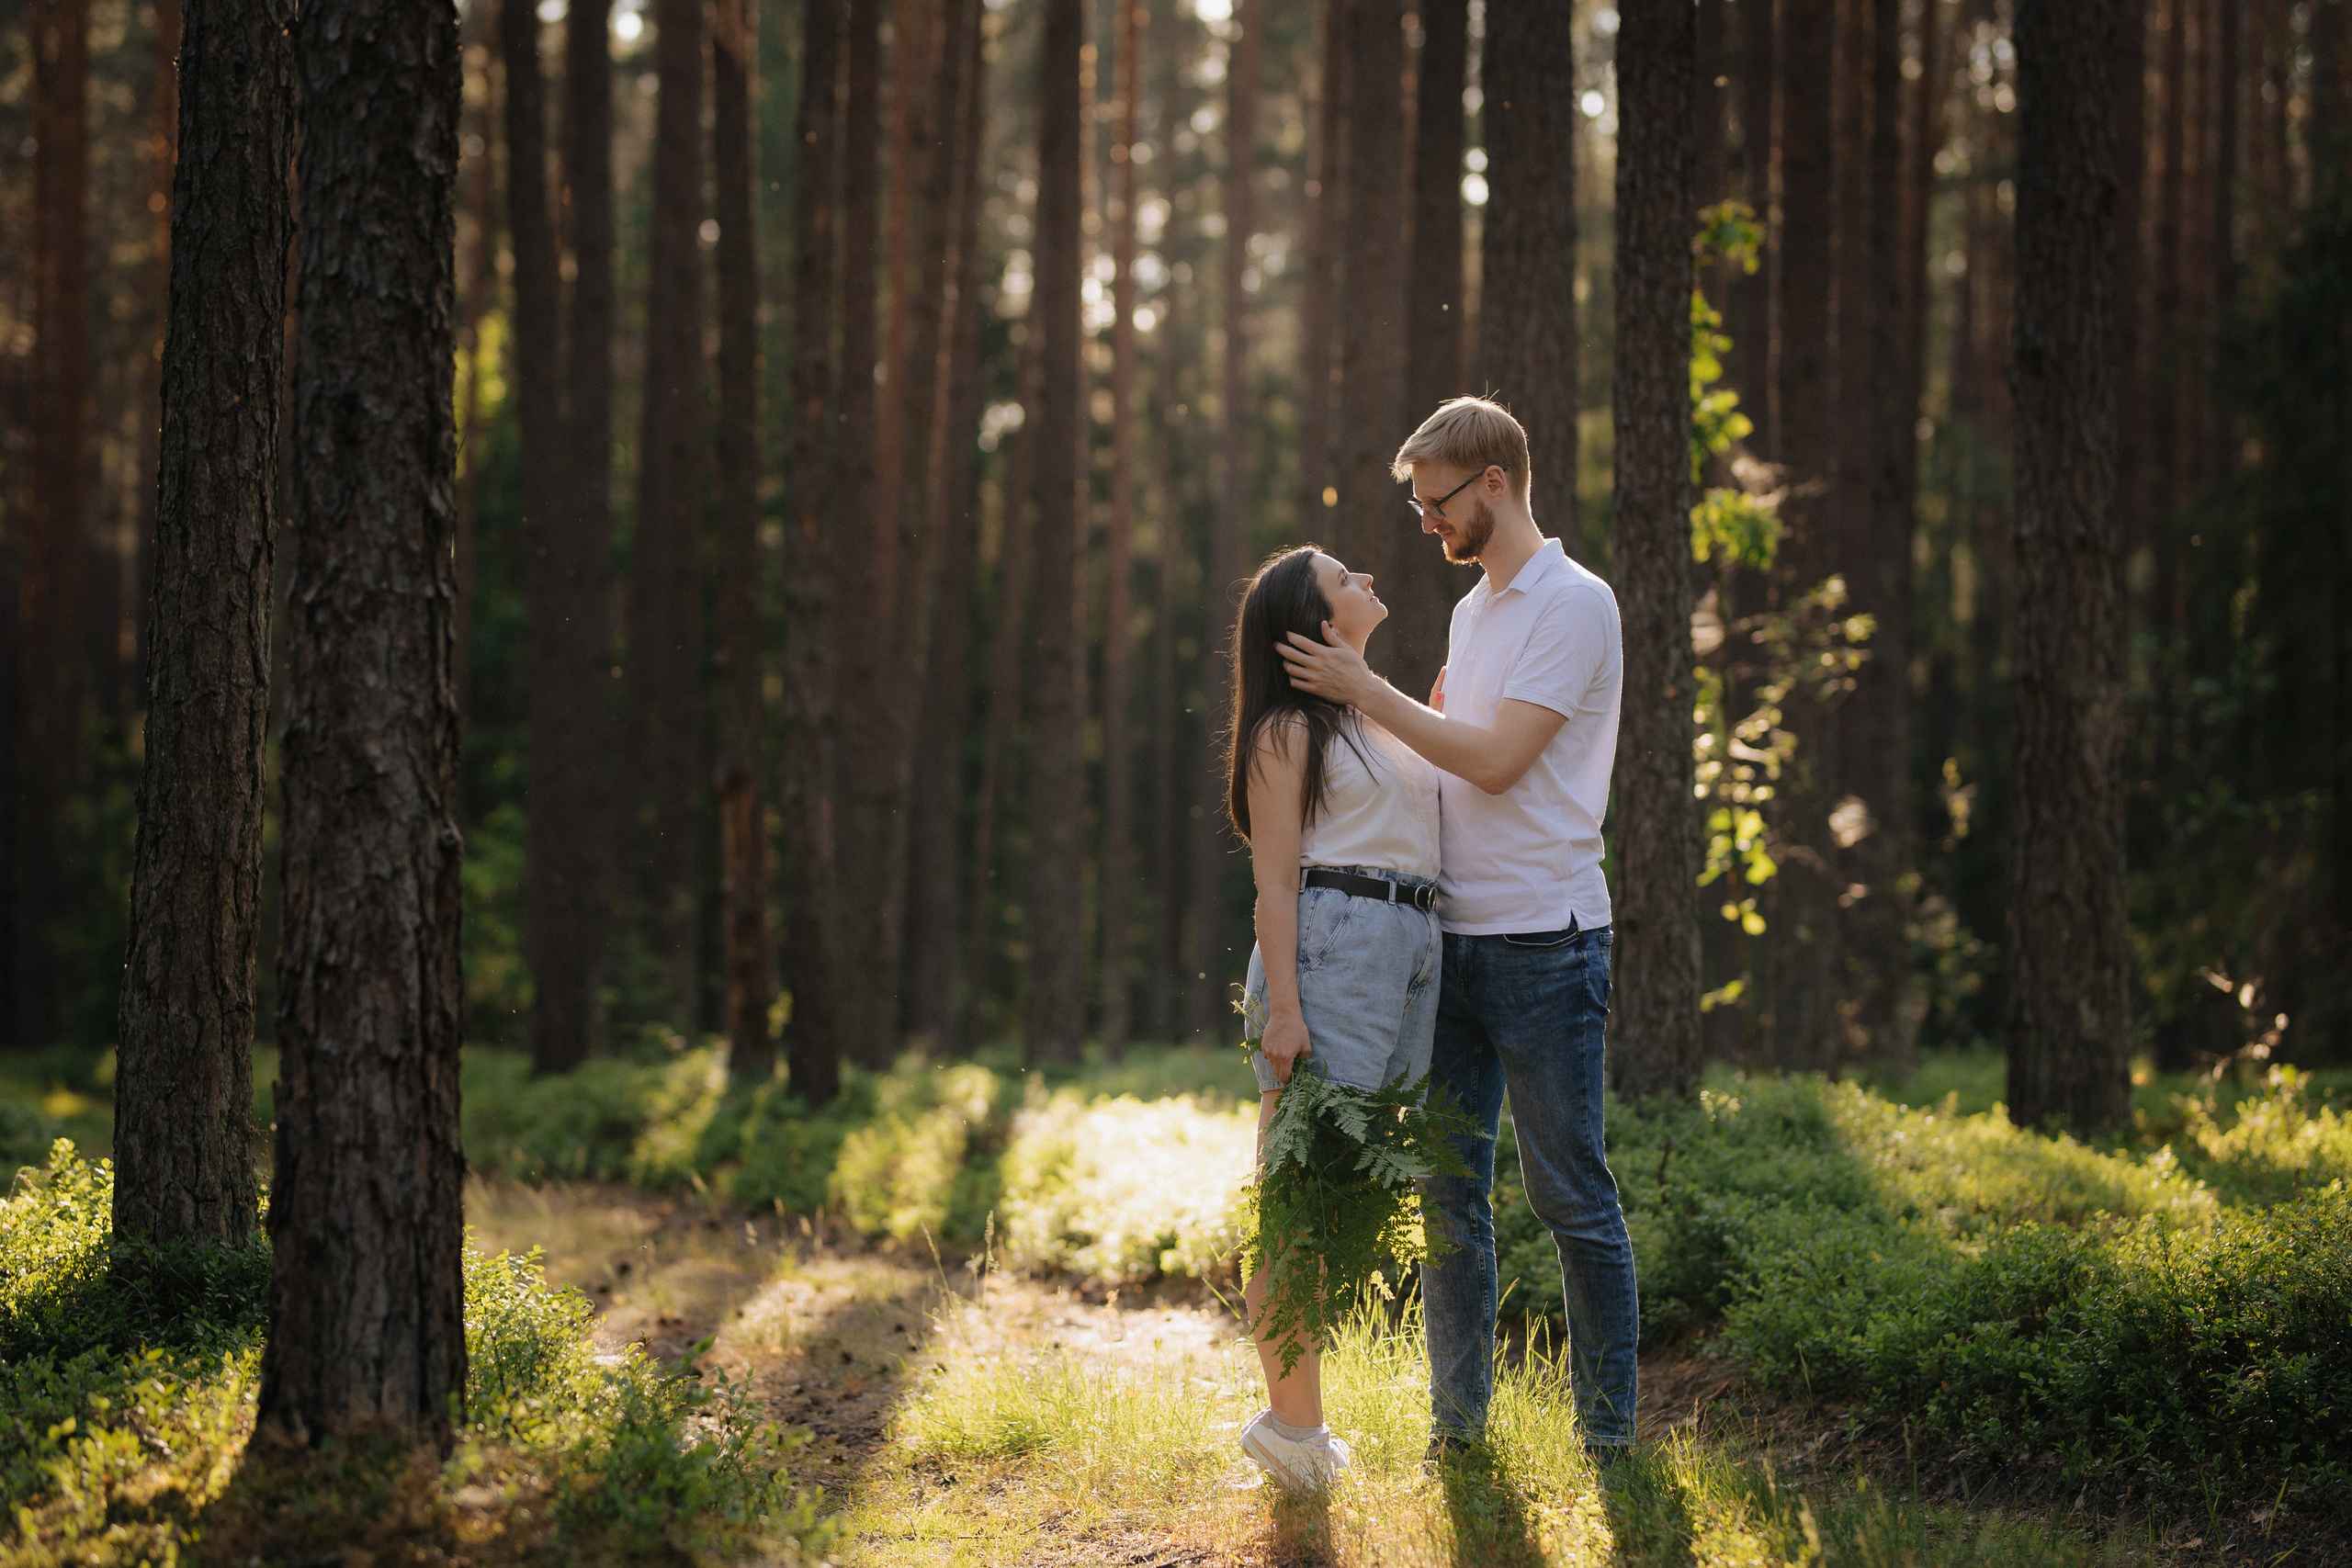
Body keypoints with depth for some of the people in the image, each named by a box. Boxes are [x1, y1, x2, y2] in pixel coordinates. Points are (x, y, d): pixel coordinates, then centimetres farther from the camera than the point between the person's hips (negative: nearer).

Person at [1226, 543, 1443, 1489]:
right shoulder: (1289, 730, -2)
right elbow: (1276, 882, -8)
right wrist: (1283, 1007, -17)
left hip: (1413, 945, 8)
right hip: (1330, 941, -8)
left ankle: (1297, 1416, 12)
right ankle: (1292, 1419, -6)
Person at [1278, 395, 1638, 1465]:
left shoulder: (1573, 604, -8)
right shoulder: (1471, 611, 18)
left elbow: (1496, 760, -16)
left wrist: (1364, 690, -10)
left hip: (1543, 940, -8)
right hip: (1452, 935, 8)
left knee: (1572, 1194, -2)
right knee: (1449, 1191, 9)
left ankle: (1608, 1428, 7)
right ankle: (1457, 1419, 16)